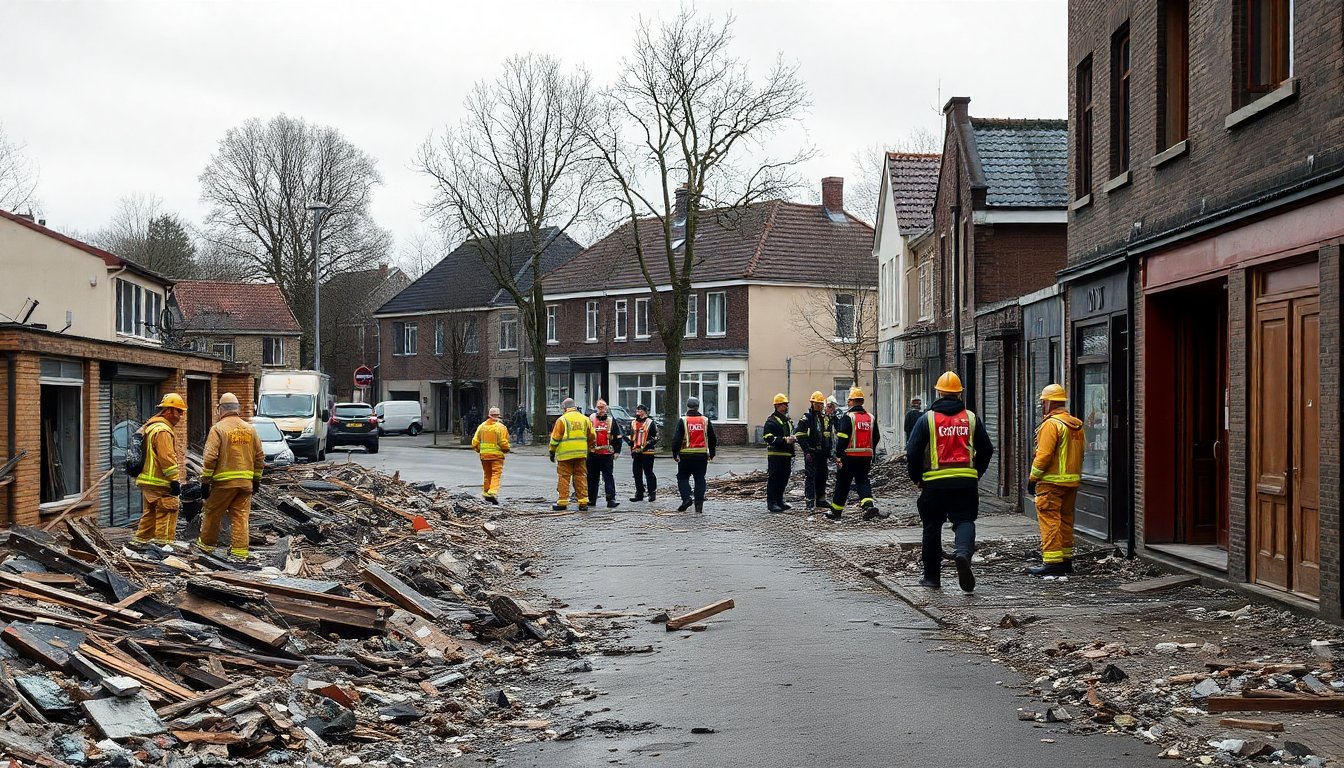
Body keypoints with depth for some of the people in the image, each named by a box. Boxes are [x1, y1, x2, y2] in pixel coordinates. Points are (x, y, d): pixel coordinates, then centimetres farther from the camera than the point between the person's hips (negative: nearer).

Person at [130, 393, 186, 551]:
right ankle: (163, 542, -10)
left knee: (150, 513, 18)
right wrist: (174, 480, -19)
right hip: (160, 483, -10)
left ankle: (139, 540, 23)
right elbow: (167, 458, -20)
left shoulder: (150, 426, 19)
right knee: (167, 514, -8)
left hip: (146, 480, 10)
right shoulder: (163, 430, -15)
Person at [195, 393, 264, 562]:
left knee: (213, 514, 12)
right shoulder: (249, 429, 9)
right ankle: (239, 552, 2)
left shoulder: (218, 429, -7)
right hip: (245, 482, 4)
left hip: (224, 481, -4)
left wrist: (205, 481, -7)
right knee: (241, 517, 5)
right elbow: (260, 456, 13)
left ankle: (206, 544, 26)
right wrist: (256, 479, 22)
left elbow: (210, 458, -13)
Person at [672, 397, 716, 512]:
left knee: (682, 477, 9)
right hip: (702, 455, 2)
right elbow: (713, 439, 12)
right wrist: (712, 454, 22)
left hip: (686, 455, -2)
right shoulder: (706, 421, 5)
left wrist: (675, 453, -1)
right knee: (700, 479, 8)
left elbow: (676, 438, -9)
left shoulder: (682, 421, -5)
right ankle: (699, 504, 3)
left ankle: (687, 497, -10)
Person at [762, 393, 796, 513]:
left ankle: (779, 501, 23)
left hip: (786, 454, 9)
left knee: (784, 479, 13)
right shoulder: (771, 420, -9)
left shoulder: (788, 420, 19)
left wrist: (793, 438, 8)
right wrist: (785, 440, -23)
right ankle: (771, 503, -3)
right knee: (773, 479, -6)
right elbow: (767, 437, -18)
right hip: (775, 455, -9)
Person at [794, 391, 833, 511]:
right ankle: (810, 501, -5)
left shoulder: (826, 418, 15)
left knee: (823, 476, 11)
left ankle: (821, 498, 22)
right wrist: (807, 451, -16)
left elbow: (830, 436, 22)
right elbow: (799, 435, -11)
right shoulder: (807, 417, -6)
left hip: (823, 452, 7)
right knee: (811, 476, -7)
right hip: (811, 453, -7)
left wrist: (829, 453, 17)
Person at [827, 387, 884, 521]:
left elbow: (842, 438, -14)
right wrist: (871, 454, 24)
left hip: (849, 456, -4)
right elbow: (876, 438, 16)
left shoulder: (848, 417, -10)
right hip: (866, 457, 4)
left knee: (843, 483, 7)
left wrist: (838, 456, -11)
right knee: (863, 481, 8)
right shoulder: (870, 418, 9)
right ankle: (869, 504, -17)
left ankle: (836, 511, 17)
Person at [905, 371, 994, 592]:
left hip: (935, 483, -1)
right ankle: (963, 552, -27)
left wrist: (917, 478, 11)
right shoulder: (971, 419, 6)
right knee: (965, 520, 5)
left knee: (932, 527, 10)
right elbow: (986, 450, 11)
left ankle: (932, 576, 16)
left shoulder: (928, 419, -2)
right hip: (966, 481, 1)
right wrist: (975, 474, 24)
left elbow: (913, 452, -3)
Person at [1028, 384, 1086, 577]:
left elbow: (1043, 454, -18)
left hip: (1051, 482, -9)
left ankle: (1052, 562, -11)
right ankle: (1066, 560, 20)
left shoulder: (1051, 424, -13)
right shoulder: (1077, 425, 13)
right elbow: (1081, 452, 17)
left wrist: (1033, 478, -11)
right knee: (1065, 520, 15)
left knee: (1049, 520, -7)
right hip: (1072, 481, 9)